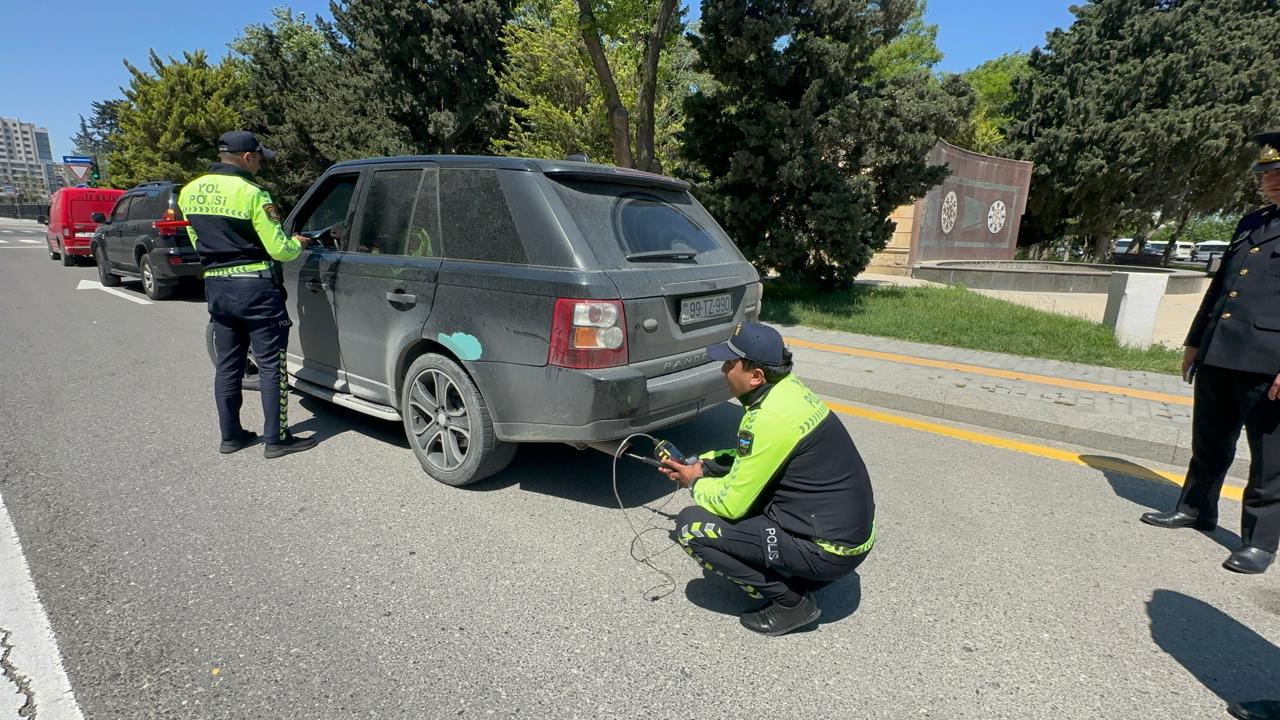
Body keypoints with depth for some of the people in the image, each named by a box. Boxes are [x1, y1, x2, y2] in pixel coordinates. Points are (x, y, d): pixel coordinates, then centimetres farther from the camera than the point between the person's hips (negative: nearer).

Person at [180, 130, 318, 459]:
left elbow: (198, 240, 17)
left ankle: (230, 435, 22)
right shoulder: (251, 193, -14)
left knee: (227, 365, 14)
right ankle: (275, 438, 5)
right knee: (271, 365, 1)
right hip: (256, 287, -7)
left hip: (216, 286, 7)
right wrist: (298, 244, 6)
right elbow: (278, 248, -14)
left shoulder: (189, 192, 8)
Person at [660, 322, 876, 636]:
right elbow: (753, 457, 18)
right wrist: (703, 463, 9)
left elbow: (731, 504, -19)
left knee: (692, 526, -11)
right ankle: (796, 577, 17)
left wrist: (695, 483, 0)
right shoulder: (788, 387, 2)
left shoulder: (770, 418, -25)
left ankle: (791, 601, 1)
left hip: (830, 551, -9)